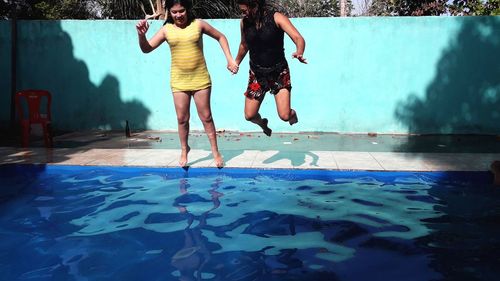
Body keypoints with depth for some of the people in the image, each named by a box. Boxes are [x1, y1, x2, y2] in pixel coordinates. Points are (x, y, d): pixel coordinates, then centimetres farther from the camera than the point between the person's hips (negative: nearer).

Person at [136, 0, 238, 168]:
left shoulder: (198, 24, -3)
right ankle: (184, 150, 27)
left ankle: (215, 151, 16)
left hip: (200, 79, -1)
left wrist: (229, 59, 0)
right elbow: (147, 49, -1)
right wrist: (141, 35, -21)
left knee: (206, 117, 4)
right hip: (179, 81, 1)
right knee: (182, 119, 7)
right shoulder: (166, 30, -1)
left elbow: (220, 37, 8)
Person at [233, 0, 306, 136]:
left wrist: (299, 53, -48)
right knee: (249, 115, 0)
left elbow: (298, 38, -27)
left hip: (279, 72, -4)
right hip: (257, 74, 4)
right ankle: (263, 123, 38)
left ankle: (293, 114, 27)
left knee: (285, 116, -13)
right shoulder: (244, 22, -3)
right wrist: (236, 63, 31)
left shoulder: (276, 18, -16)